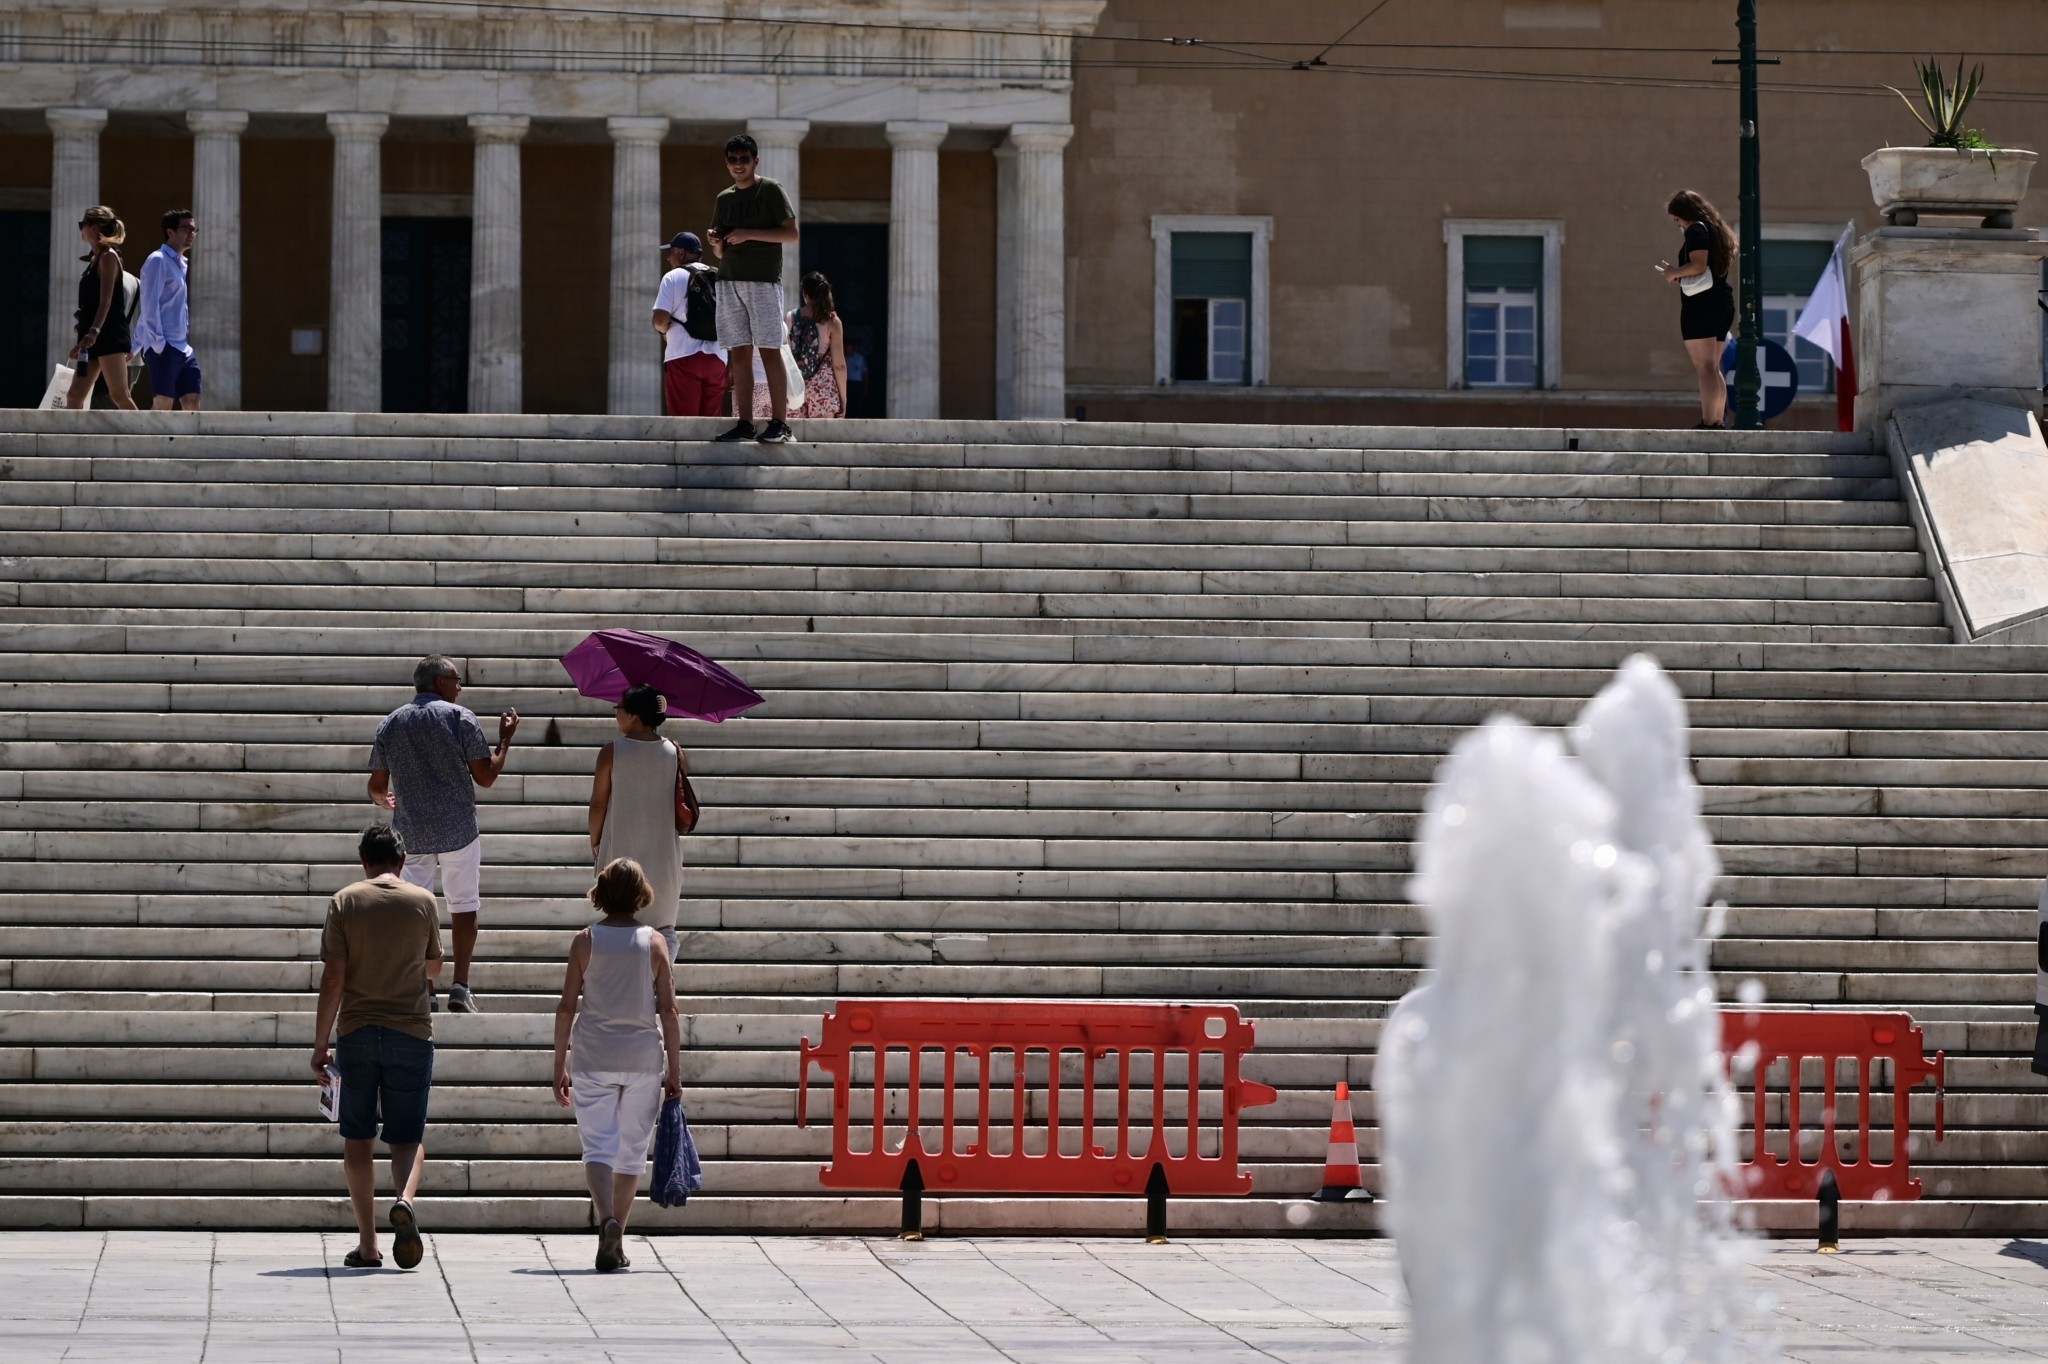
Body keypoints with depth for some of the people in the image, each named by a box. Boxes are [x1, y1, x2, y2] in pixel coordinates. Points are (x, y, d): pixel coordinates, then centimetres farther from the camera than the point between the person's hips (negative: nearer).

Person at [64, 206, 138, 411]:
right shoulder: (95, 258, 19)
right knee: (75, 396, 3)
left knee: (119, 395, -13)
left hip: (109, 335, -10)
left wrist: (93, 332, -29)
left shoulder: (108, 257, -7)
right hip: (94, 339, 10)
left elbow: (106, 301, -18)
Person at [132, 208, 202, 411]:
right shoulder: (158, 261, -6)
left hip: (183, 348, 8)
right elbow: (149, 304, -13)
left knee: (192, 402, 1)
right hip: (164, 348, -8)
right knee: (162, 405, -10)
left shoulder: (183, 265, 20)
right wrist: (158, 342, -19)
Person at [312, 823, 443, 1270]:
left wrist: (321, 1045, 0)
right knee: (408, 1135, 7)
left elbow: (333, 979, -5)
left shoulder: (344, 902, 0)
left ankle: (367, 1245, 6)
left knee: (358, 1138, 9)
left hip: (357, 1032, 0)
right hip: (411, 1032, 0)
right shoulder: (423, 902, 3)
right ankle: (405, 1198, -25)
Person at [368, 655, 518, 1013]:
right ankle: (460, 989, 5)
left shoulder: (390, 724, 5)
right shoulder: (460, 718, -7)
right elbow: (486, 776, -7)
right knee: (464, 905, 8)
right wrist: (505, 740, 8)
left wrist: (387, 801, 31)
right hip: (457, 829, -3)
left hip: (411, 832, 3)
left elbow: (376, 787, 8)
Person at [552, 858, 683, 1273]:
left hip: (592, 1058, -1)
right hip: (643, 1057, 1)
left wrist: (559, 1066, 6)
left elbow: (566, 1008, -1)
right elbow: (668, 1011, -1)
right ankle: (616, 1241, 14)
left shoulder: (585, 941, -1)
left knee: (597, 1145, -1)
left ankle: (606, 1217, -26)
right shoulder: (653, 942, -1)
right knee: (632, 1151, 11)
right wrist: (674, 1070, 5)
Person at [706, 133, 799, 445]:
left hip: (763, 279, -6)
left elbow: (791, 234, -7)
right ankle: (744, 423, 1)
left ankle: (779, 422, -11)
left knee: (769, 350, -9)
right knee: (739, 353, 2)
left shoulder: (770, 190, 0)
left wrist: (749, 234, -14)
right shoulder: (724, 199, 17)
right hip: (730, 280, 6)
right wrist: (716, 242, -3)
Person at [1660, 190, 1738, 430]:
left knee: (1704, 367, -14)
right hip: (1722, 304, 10)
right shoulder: (1715, 231, 20)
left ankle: (1708, 422, -20)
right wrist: (1679, 275, 17)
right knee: (1713, 368, 14)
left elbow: (1698, 265, -20)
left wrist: (1675, 272, -5)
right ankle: (1720, 421, 12)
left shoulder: (1696, 230, -8)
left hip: (1701, 304, -10)